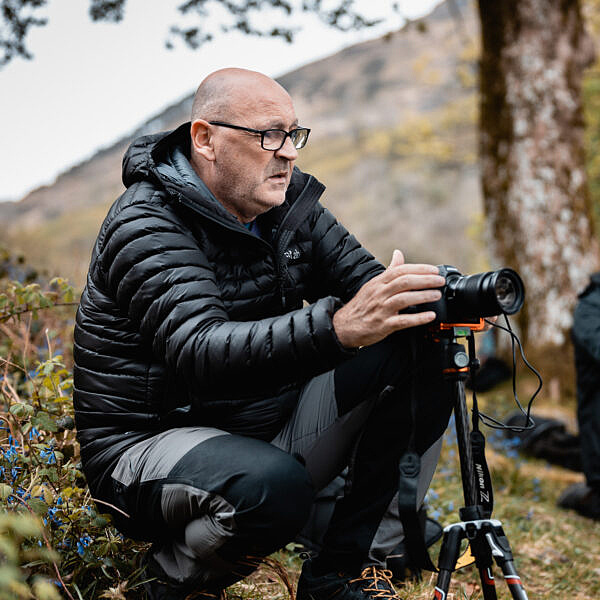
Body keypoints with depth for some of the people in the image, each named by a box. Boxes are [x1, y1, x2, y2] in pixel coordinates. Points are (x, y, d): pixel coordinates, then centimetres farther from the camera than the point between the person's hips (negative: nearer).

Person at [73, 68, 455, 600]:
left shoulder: (290, 201, 3)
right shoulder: (146, 225, -19)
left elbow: (367, 282, -2)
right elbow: (198, 352, -35)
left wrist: (433, 297, -27)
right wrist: (336, 327, -51)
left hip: (274, 426, 7)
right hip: (153, 441, -7)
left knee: (420, 350, -10)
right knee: (272, 487, -39)